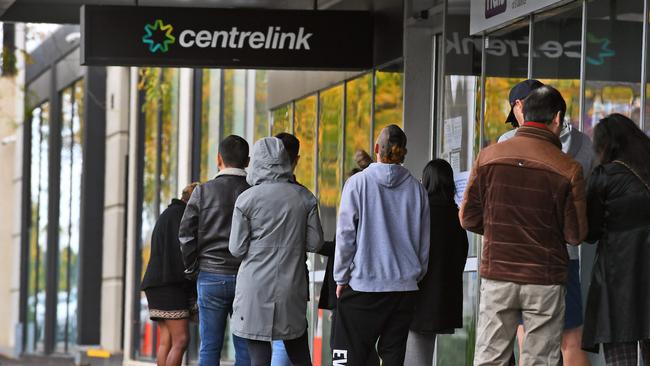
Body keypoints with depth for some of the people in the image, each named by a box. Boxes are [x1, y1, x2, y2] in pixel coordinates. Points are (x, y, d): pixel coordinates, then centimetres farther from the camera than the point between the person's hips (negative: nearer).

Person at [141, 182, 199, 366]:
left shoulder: (167, 214, 25)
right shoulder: (179, 214, -5)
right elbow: (183, 252, -14)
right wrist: (194, 289, -12)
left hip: (158, 284, 10)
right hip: (170, 286, -10)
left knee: (166, 341, 2)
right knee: (180, 340, -14)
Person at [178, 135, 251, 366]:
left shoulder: (203, 192, -1)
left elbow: (186, 234, -3)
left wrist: (193, 267, 9)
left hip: (211, 277, 0)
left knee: (209, 347, 2)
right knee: (245, 347, 3)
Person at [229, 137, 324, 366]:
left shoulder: (247, 199, -7)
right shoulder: (304, 197, 1)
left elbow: (237, 249, -4)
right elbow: (315, 242, 3)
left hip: (255, 289, -3)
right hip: (292, 287, 3)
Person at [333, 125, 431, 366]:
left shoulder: (358, 183, -5)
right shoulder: (416, 188, 4)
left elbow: (345, 235, -5)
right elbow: (424, 241, 9)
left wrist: (341, 277, 3)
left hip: (363, 285, -4)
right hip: (404, 286, 4)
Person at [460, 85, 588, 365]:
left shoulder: (489, 157, -3)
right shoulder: (568, 169, -9)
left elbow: (469, 219, 1)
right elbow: (576, 235, -5)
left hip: (497, 276, 2)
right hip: (545, 280, -2)